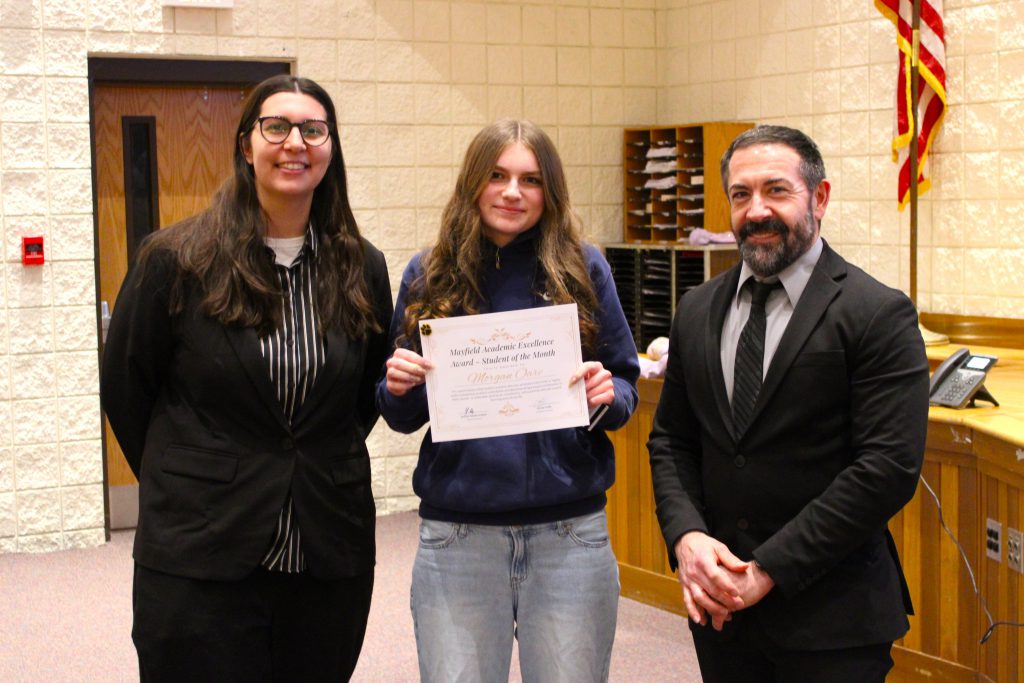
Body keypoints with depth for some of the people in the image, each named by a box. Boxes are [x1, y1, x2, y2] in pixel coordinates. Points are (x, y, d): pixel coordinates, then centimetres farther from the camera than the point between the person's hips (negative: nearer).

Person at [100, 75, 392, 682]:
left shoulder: (362, 268, 4)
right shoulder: (176, 261, -5)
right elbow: (125, 388, 4)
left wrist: (329, 470, 12)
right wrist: (185, 487, 9)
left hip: (331, 561, 3)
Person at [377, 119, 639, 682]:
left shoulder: (583, 269, 1)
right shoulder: (429, 276, 4)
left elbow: (625, 385, 7)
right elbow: (404, 418, 10)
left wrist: (607, 396, -15)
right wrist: (397, 387, -12)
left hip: (569, 530, 0)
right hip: (457, 533, 1)